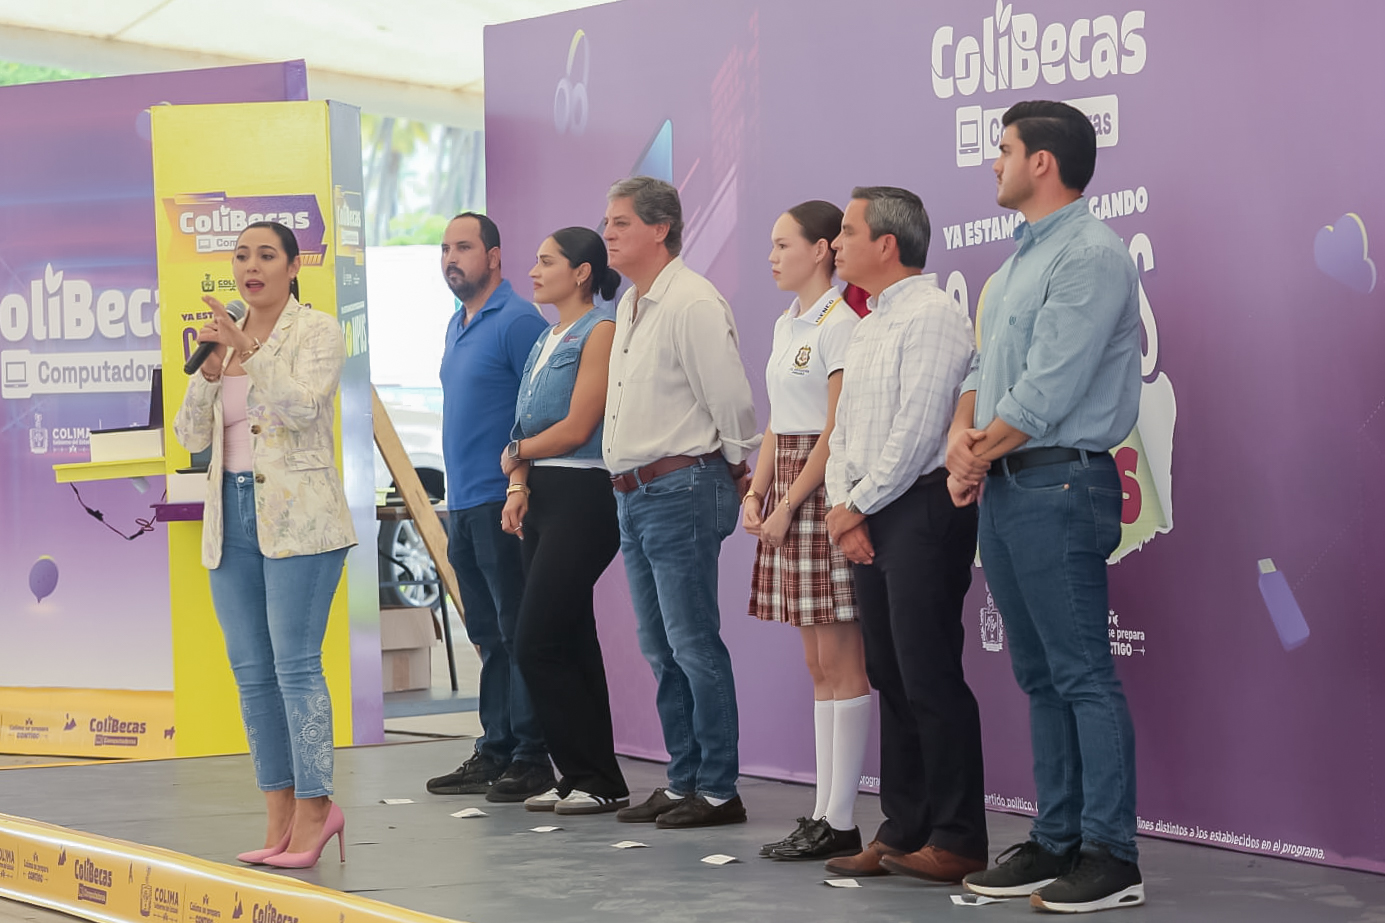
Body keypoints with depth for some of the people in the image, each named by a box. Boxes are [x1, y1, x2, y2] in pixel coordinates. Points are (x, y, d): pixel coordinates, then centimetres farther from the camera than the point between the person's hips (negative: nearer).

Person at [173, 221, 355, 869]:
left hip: (298, 517, -7)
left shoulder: (317, 331, -3)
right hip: (232, 514, 7)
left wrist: (244, 348, -28)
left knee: (295, 665, -10)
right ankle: (281, 816, 11)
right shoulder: (226, 337, 15)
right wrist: (207, 369, -8)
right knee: (251, 670, 6)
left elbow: (302, 406, -19)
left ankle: (313, 809, -4)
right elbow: (191, 435, 8)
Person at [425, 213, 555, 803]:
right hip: (462, 508, 9)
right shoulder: (458, 327, 18)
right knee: (488, 636, 12)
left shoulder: (518, 322, -11)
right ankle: (495, 751, 17)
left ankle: (532, 757, -2)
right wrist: (456, 502, 19)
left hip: (502, 504, -9)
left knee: (519, 633, -5)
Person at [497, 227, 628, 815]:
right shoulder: (547, 340, 19)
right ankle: (581, 778, 14)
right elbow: (527, 426, 16)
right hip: (542, 496, 9)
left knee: (537, 644, -11)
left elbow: (577, 427, -14)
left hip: (583, 496, -9)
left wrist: (515, 452, 0)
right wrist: (518, 487, 1)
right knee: (570, 644, 9)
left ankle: (598, 781, -4)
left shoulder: (600, 331, -9)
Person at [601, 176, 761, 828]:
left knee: (694, 646, -7)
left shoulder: (693, 303, -14)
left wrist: (742, 472, -5)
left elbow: (730, 399, -13)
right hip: (634, 496, 10)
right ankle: (683, 783, 19)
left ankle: (718, 791, -2)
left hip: (681, 489, -10)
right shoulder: (629, 307, 17)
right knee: (661, 651, 12)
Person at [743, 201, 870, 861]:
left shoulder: (840, 323, -11)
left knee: (840, 663, -6)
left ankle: (839, 822, -5)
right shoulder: (787, 325, 17)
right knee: (817, 664, 10)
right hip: (788, 487, 9)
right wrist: (756, 492, 6)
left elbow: (837, 430, -15)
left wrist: (788, 503, -16)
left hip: (825, 487, -9)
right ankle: (823, 813, 12)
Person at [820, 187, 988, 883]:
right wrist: (841, 506, 5)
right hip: (866, 517, 9)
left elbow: (916, 432, -17)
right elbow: (844, 429, 20)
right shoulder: (869, 326, 20)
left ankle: (957, 840, -6)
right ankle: (902, 831, 14)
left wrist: (860, 504, -9)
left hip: (921, 509, -9)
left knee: (930, 680, -9)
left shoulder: (932, 315, -10)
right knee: (889, 676, 9)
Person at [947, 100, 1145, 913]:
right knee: (1040, 676, 12)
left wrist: (981, 453, -7)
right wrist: (962, 434, -2)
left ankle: (1111, 858, -7)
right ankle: (1057, 841, 18)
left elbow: (1048, 389, -18)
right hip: (1006, 488, 10)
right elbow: (986, 367, 17)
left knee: (1083, 676, -8)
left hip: (1060, 484, -10)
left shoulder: (1091, 256, -13)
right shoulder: (1021, 260, 18)